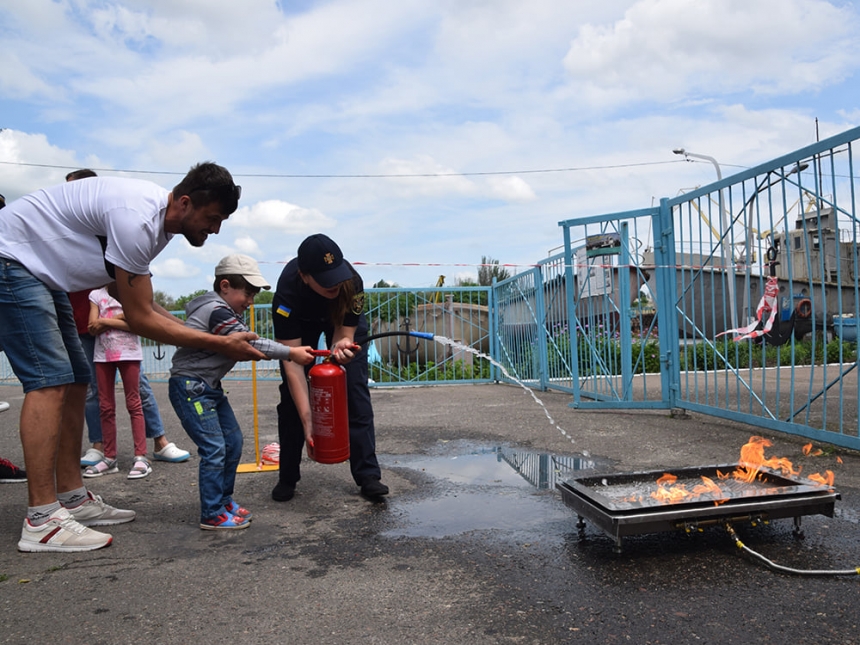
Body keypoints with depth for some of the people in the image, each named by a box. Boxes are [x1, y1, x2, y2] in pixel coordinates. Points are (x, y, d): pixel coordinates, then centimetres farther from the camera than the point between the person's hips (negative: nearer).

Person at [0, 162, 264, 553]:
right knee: (49, 380, -17)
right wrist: (220, 344, -22)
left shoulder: (161, 222, 1)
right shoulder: (136, 219, -29)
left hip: (39, 271, 11)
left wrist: (203, 334, -3)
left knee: (74, 380, 8)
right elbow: (139, 319, -24)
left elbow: (141, 305, 6)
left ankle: (73, 500, 15)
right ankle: (41, 521, -12)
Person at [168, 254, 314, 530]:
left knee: (233, 441, 11)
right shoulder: (217, 311, -20)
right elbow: (250, 343, -24)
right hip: (190, 387, -10)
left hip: (209, 387, 10)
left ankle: (223, 500, 24)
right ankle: (212, 515, 1)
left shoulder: (224, 311, 11)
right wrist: (290, 353, -21)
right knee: (214, 449, -10)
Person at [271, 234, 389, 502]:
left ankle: (368, 475, -3)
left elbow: (343, 333, -26)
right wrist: (307, 419, -45)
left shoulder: (352, 282, -38)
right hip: (301, 322, 0)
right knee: (292, 395, -6)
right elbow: (291, 361, -40)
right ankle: (287, 478, 10)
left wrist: (342, 346, -52)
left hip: (343, 320, 1)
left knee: (356, 390, -10)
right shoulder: (287, 291, -41)